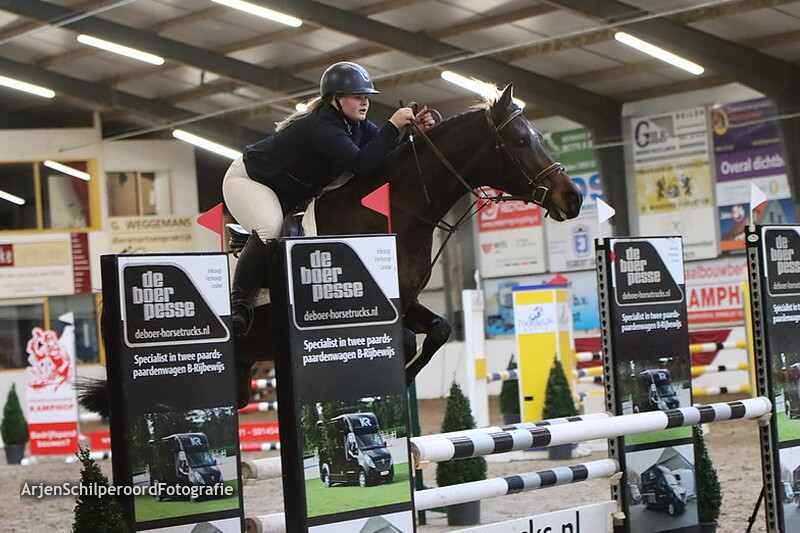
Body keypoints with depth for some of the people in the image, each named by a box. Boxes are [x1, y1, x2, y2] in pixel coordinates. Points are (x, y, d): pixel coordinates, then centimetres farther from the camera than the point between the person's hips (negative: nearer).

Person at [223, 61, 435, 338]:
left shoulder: (356, 125, -5)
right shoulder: (322, 126, -33)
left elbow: (389, 153, -5)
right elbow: (361, 164, -45)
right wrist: (393, 126, -42)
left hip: (290, 196, 10)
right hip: (248, 179, -10)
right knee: (270, 230, -33)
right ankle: (237, 302, -23)